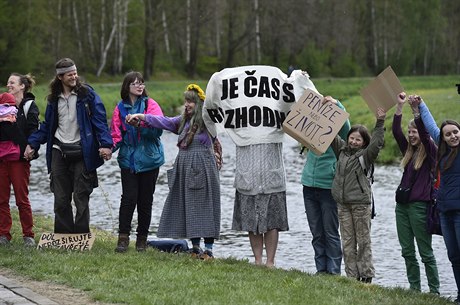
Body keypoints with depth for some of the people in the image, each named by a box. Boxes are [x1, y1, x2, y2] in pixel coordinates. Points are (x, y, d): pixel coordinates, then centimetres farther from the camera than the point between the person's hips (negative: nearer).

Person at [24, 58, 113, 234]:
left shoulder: (87, 94, -3)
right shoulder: (54, 98, 12)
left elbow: (100, 120, -8)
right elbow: (47, 125, 18)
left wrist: (105, 144, -19)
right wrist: (32, 143, 8)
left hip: (81, 152, -4)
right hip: (59, 152, 4)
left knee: (81, 197, -2)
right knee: (60, 199, 4)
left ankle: (81, 236, 4)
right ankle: (63, 235, 10)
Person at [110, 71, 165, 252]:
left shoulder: (150, 105, 0)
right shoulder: (120, 108, 6)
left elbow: (158, 129, -13)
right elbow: (116, 133, 3)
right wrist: (111, 147, -16)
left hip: (149, 159, 0)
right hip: (128, 159, 0)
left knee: (145, 200, 5)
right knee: (128, 198, -9)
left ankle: (142, 238, 16)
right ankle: (123, 238, -6)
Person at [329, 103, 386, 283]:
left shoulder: (366, 155, -2)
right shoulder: (342, 149, 11)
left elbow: (377, 143, -17)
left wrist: (380, 122, -25)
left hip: (361, 203, -5)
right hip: (343, 204, 5)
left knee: (363, 241, 1)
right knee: (347, 243, 5)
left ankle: (366, 275, 4)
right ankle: (352, 276, 8)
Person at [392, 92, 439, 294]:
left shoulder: (431, 152, -4)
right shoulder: (409, 150, 13)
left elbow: (424, 133, -19)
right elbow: (396, 131, 5)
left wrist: (417, 110, -23)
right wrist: (399, 106, -3)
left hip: (420, 205, -7)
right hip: (402, 204, 7)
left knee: (425, 252, -3)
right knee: (407, 251, 8)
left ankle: (434, 291, 2)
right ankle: (414, 288, 14)